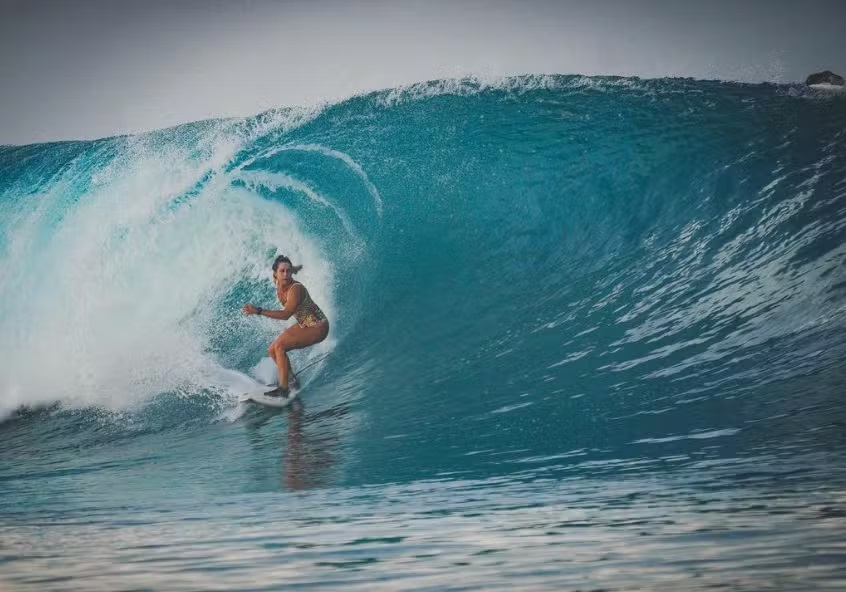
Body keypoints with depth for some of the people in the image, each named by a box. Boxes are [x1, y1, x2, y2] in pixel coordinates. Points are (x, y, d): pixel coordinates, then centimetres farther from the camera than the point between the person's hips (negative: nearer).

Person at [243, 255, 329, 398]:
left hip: (318, 327, -9)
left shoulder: (296, 289, -27)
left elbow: (286, 315, -36)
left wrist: (259, 311, -39)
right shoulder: (279, 287, -3)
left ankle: (283, 389, -21)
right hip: (304, 325, 9)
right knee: (272, 351, 7)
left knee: (280, 345, -23)